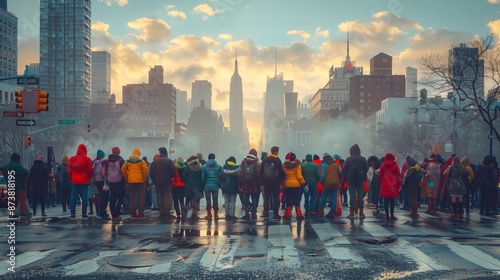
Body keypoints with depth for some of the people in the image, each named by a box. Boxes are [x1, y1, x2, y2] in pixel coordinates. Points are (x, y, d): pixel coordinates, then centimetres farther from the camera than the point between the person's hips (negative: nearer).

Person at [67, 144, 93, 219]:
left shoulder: (72, 159, 2)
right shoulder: (87, 159, -6)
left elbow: (68, 170, 4)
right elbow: (90, 171, -6)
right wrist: (89, 178, 11)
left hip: (74, 181, 2)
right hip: (84, 182, -2)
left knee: (73, 198, 7)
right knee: (84, 198, 2)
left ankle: (72, 214, 6)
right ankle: (84, 214, 0)